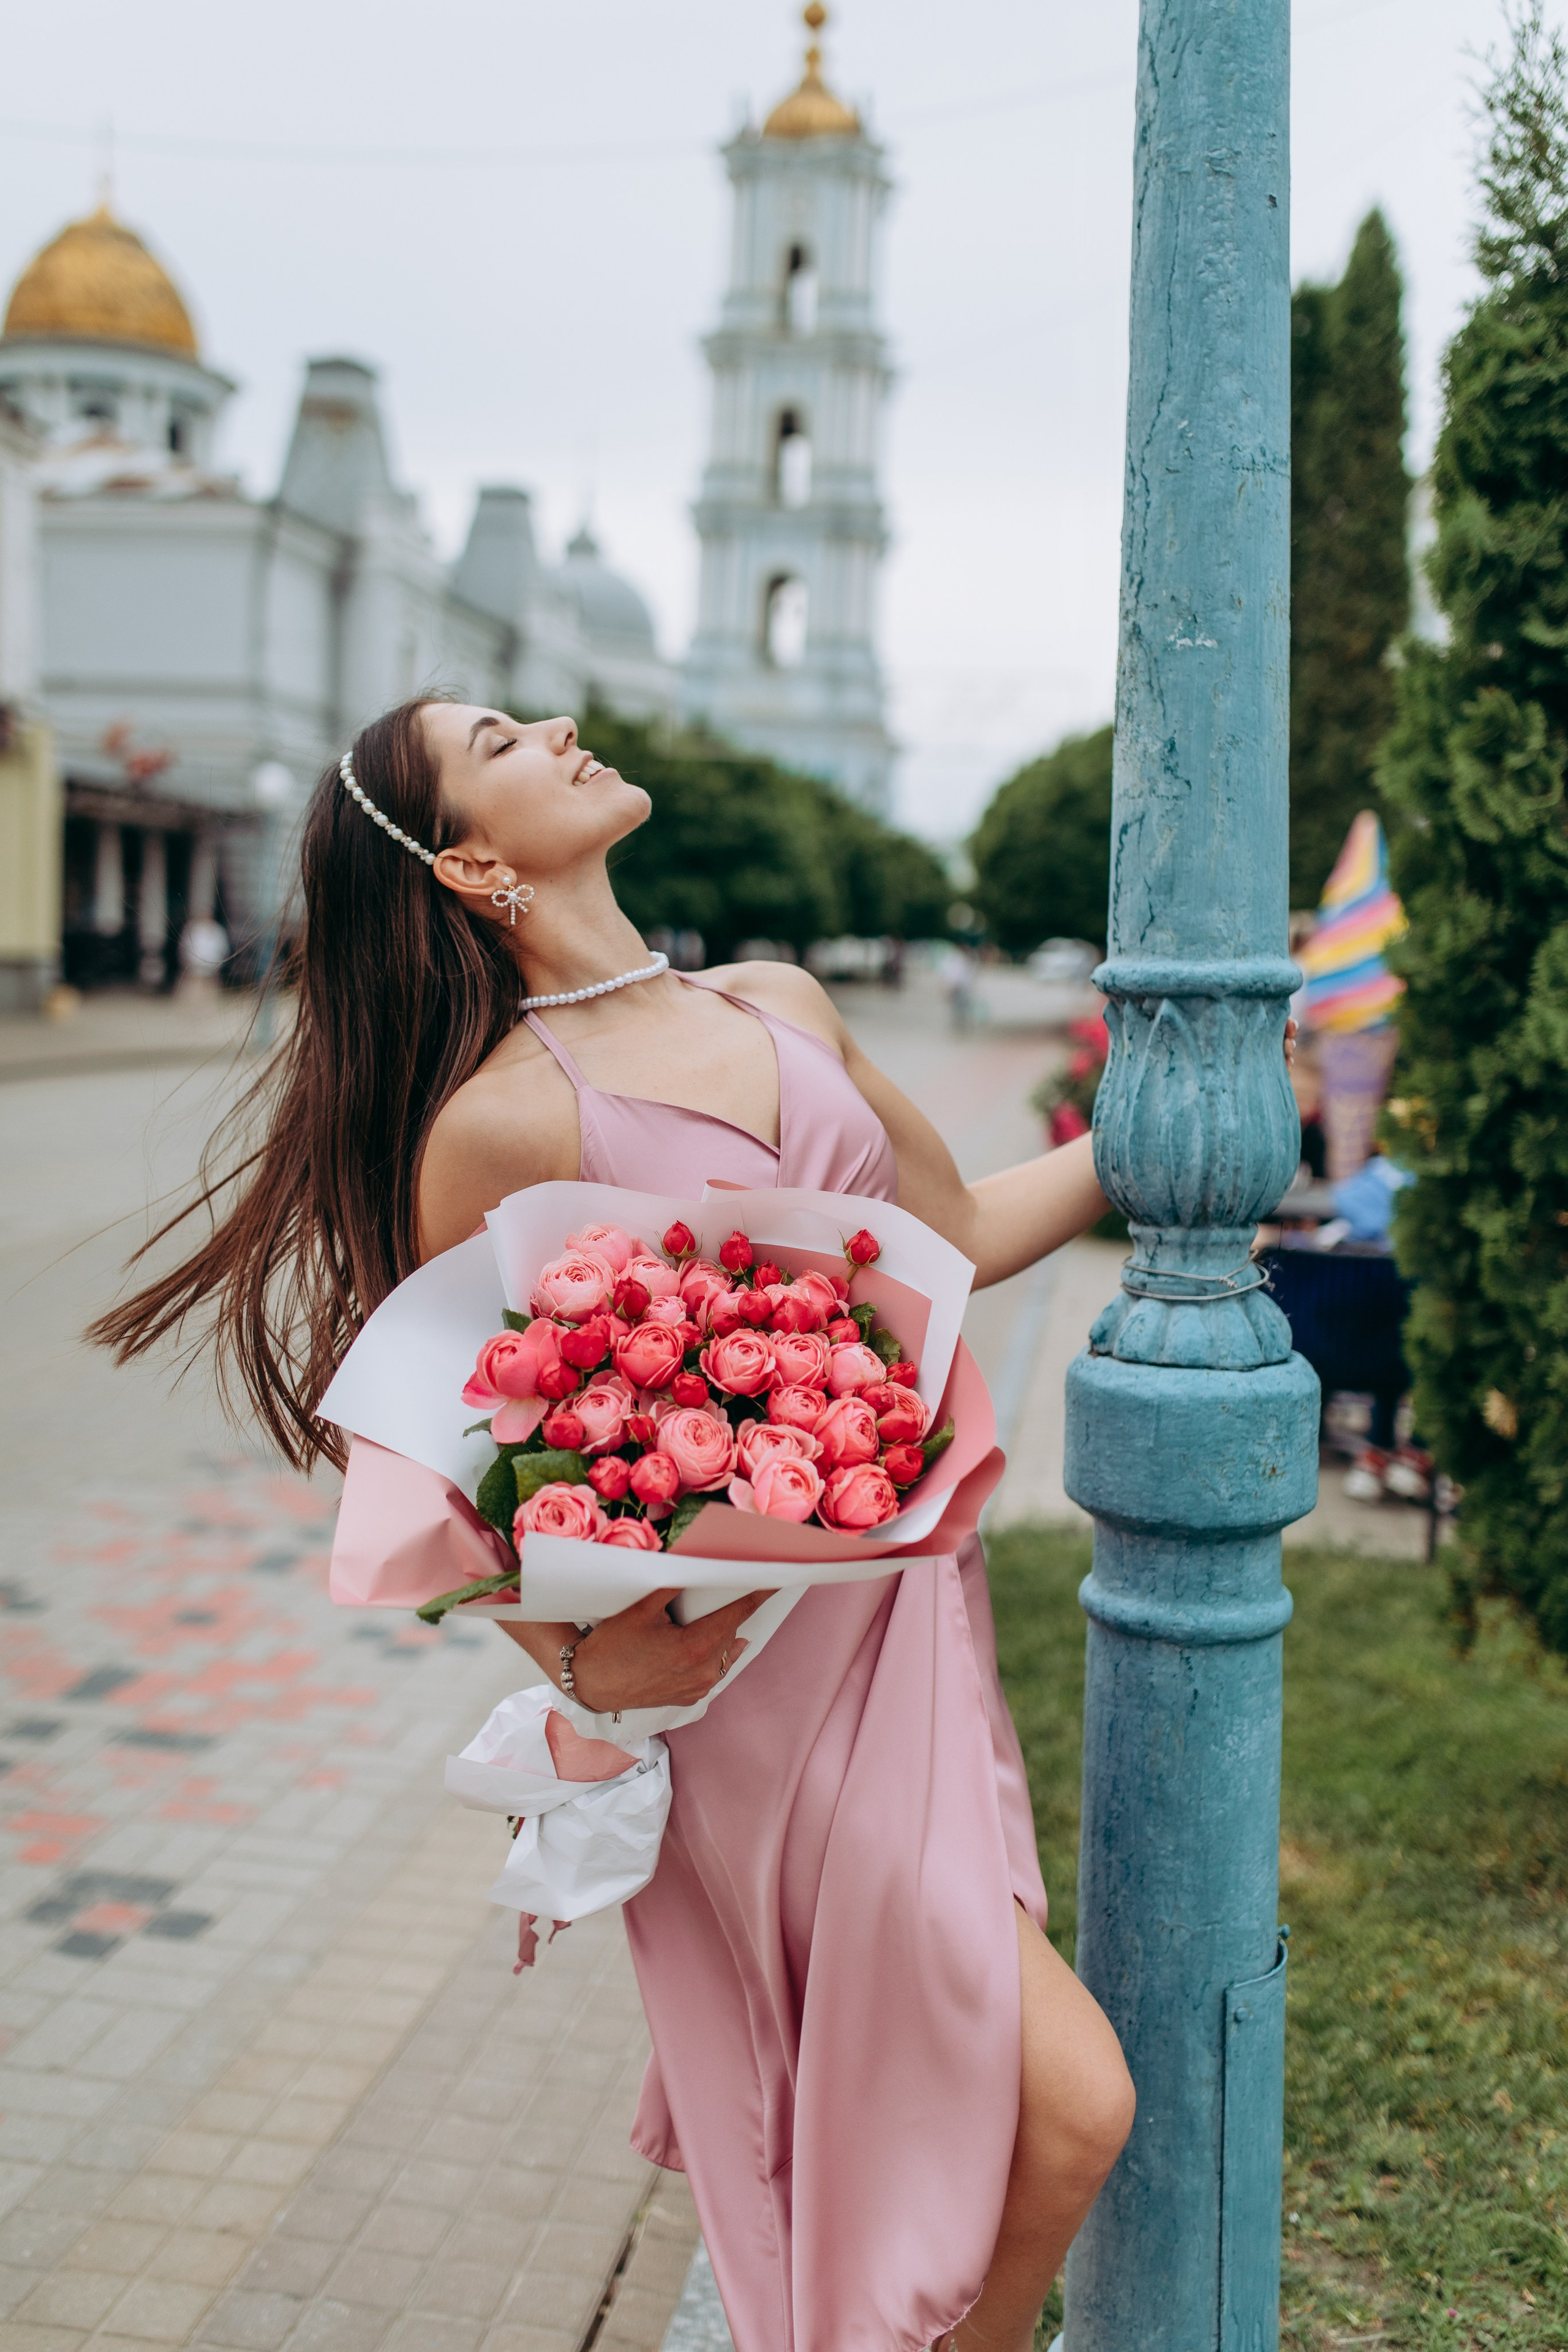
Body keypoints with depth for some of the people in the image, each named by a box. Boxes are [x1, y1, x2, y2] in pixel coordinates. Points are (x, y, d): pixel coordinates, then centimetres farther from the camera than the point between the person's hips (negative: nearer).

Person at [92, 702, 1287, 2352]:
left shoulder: (778, 1006, 5)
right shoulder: (496, 1121, -14)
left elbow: (959, 1231, 16)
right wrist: (584, 1662, -18)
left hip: (904, 1613, 6)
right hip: (752, 1670, -6)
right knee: (1069, 2103, -4)